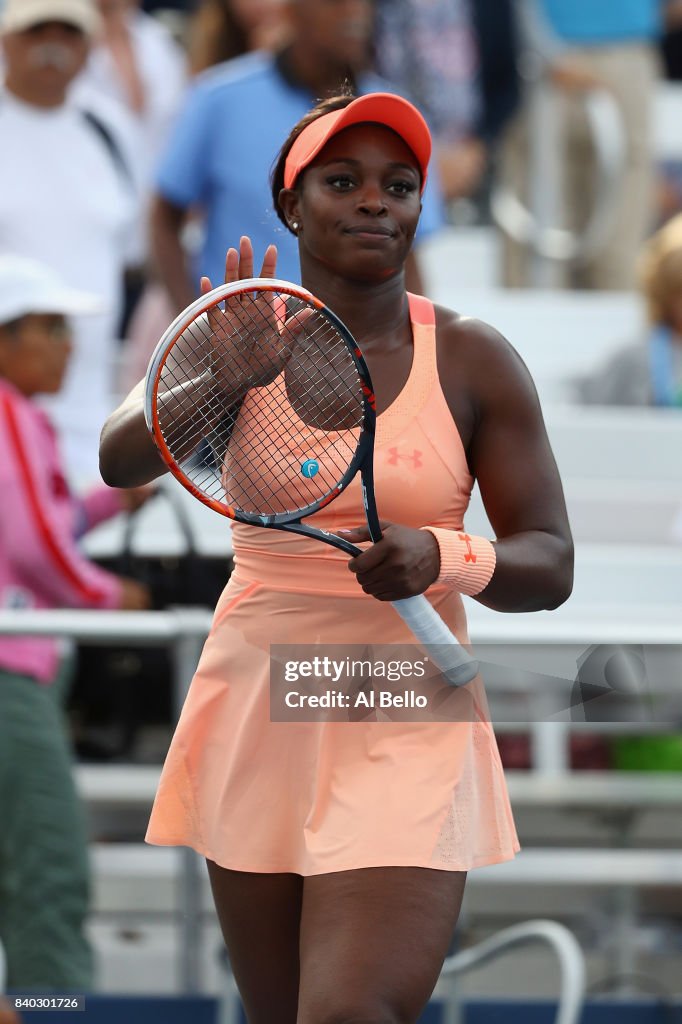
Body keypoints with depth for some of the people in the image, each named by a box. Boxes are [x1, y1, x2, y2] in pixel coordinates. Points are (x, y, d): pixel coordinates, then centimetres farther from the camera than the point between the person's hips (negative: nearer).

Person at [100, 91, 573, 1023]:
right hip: (255, 708, 2)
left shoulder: (473, 361, -1)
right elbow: (120, 460, -16)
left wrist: (441, 557, -22)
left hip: (408, 729, -2)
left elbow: (549, 562, -1)